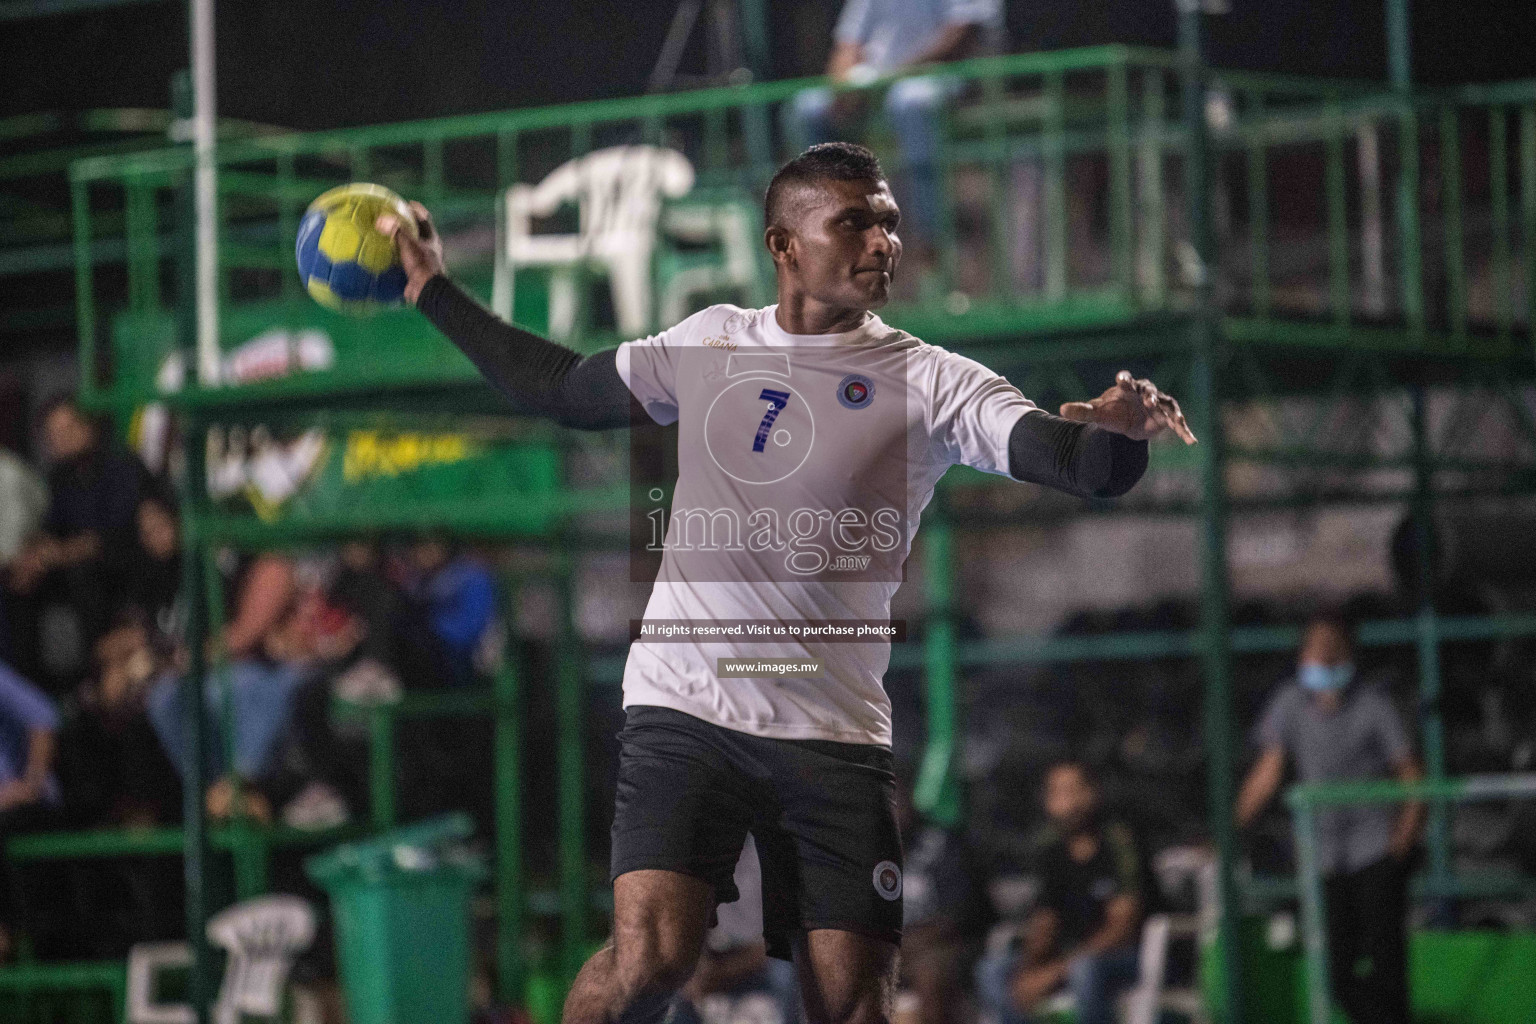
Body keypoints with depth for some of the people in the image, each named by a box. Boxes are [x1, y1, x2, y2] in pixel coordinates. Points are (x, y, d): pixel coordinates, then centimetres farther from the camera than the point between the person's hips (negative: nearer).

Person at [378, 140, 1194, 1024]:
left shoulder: (930, 380, 1)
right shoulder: (710, 342, 10)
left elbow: (1075, 460, -13)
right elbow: (560, 389, 25)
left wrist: (1122, 429, -35)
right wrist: (439, 293, 27)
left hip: (834, 735, 0)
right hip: (684, 710, 0)